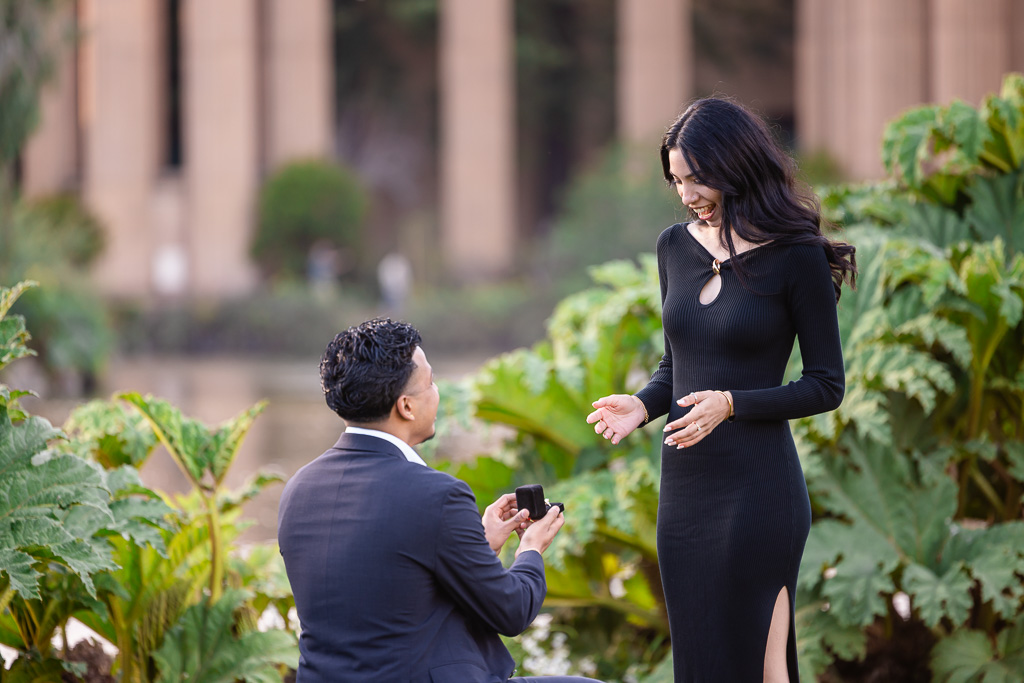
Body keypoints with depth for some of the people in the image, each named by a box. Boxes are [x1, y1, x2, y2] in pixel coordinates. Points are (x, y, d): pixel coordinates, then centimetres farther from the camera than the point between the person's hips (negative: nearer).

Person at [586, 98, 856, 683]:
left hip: (757, 487, -6)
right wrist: (642, 406, -2)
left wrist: (730, 404, -18)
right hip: (684, 483, 6)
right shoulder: (677, 247, 9)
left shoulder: (795, 259, -8)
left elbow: (827, 386, -6)